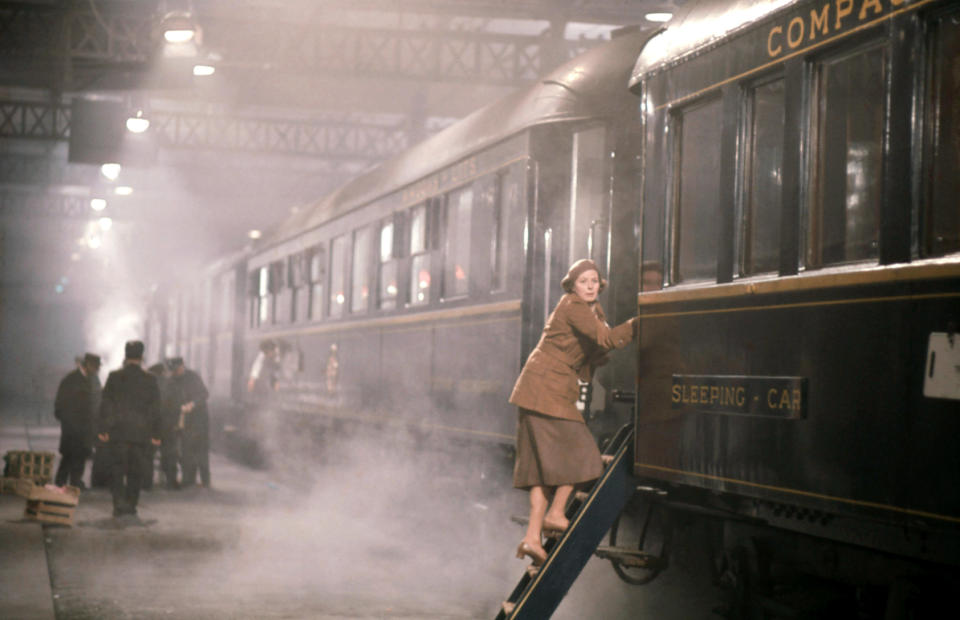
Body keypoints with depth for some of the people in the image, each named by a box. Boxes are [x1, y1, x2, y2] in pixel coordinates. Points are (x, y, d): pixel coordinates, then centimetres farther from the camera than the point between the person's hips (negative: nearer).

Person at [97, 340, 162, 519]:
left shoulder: (114, 377, -2)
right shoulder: (150, 380, 0)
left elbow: (105, 404, -2)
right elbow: (155, 409, 2)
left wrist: (102, 429, 3)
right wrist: (155, 433, 7)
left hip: (117, 431, -1)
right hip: (140, 432, 1)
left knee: (117, 469, 4)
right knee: (135, 471, 8)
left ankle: (120, 503, -9)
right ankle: (131, 506, 9)